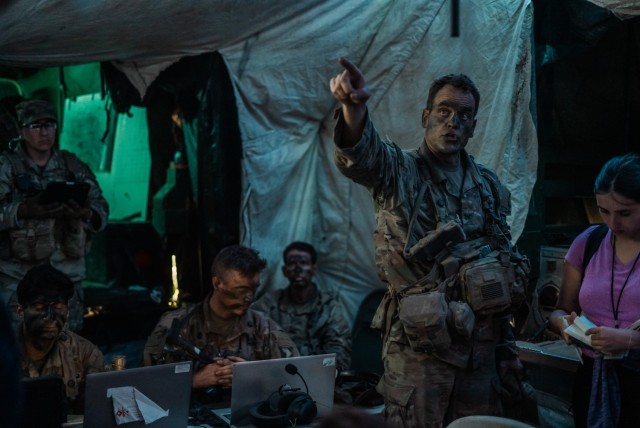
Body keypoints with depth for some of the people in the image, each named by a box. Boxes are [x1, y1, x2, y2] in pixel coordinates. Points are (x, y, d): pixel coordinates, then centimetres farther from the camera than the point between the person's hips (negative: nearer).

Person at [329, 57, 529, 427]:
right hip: (417, 345, -4)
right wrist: (355, 107, -52)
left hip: (480, 346, 5)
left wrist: (507, 345, 15)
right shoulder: (399, 171, -5)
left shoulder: (491, 187, 10)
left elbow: (506, 268, 16)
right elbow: (362, 153, -29)